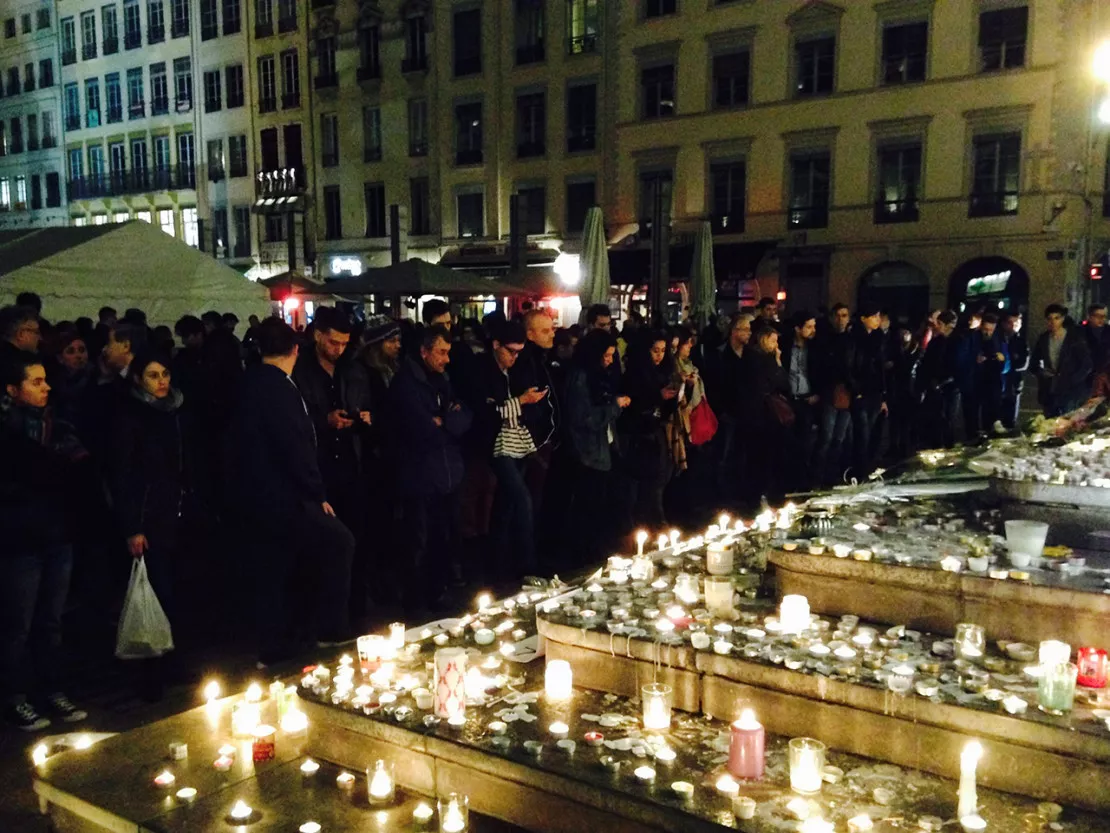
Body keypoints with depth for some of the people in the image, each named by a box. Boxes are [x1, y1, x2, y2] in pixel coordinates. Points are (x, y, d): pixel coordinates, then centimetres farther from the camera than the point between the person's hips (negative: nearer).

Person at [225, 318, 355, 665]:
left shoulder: (250, 384, 10)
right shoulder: (279, 387, -17)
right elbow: (296, 448, -21)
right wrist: (318, 495, -13)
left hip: (252, 494, 10)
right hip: (278, 497, -10)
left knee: (270, 577, 15)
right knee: (339, 541, -1)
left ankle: (271, 653, 23)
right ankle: (331, 633, 4)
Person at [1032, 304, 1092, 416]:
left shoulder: (1075, 338, -3)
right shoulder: (1043, 338, 8)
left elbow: (1086, 364, -5)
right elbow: (1033, 361, 18)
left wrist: (1072, 381, -14)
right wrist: (1040, 372, -1)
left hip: (1071, 391, -4)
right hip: (1049, 392, 4)